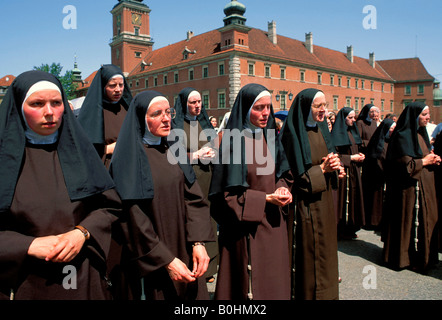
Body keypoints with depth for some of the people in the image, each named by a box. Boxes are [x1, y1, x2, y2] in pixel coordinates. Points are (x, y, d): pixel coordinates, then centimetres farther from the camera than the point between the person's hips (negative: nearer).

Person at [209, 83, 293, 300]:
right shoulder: (234, 143, -14)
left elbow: (282, 174, 14)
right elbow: (229, 193, -14)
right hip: (247, 226, -6)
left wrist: (283, 189, -7)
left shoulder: (269, 138, 6)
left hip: (273, 222, 7)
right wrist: (266, 199, -18)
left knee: (274, 278, 17)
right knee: (252, 282, 6)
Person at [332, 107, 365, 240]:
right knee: (343, 199, -3)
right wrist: (351, 158, -14)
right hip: (343, 172, -8)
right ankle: (341, 230, 7)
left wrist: (359, 155, 4)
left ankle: (351, 228, 18)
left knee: (354, 198, 9)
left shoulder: (353, 132, 16)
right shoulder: (337, 133, -9)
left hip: (354, 171, 8)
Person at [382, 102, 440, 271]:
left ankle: (422, 256, 26)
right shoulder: (403, 136, -15)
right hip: (409, 187, -9)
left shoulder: (420, 133, 14)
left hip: (424, 186, 9)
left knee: (424, 219, 13)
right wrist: (424, 161, -11)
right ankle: (402, 257, 14)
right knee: (408, 221, -1)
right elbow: (405, 165, -21)